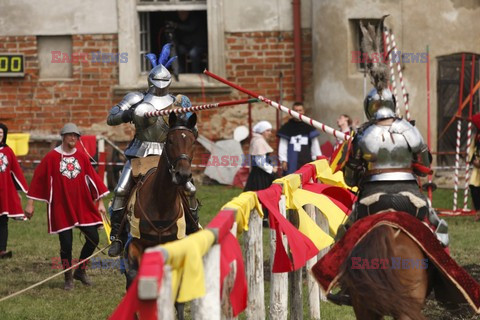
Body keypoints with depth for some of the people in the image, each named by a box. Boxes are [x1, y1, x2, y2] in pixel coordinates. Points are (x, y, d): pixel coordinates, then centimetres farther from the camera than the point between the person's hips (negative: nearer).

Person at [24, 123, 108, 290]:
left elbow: (93, 178, 8)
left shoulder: (82, 157, 5)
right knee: (66, 243, -2)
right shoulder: (51, 157, -5)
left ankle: (80, 271, 21)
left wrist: (100, 202, 5)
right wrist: (30, 203, -2)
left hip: (83, 206, 4)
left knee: (93, 239, 0)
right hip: (61, 208, -4)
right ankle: (68, 278, 15)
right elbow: (38, 178, -2)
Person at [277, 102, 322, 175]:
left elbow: (315, 144, 9)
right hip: (292, 162, -1)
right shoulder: (287, 127, 6)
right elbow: (283, 145, 4)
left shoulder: (309, 127, 9)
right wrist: (283, 160, -3)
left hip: (306, 161, 1)